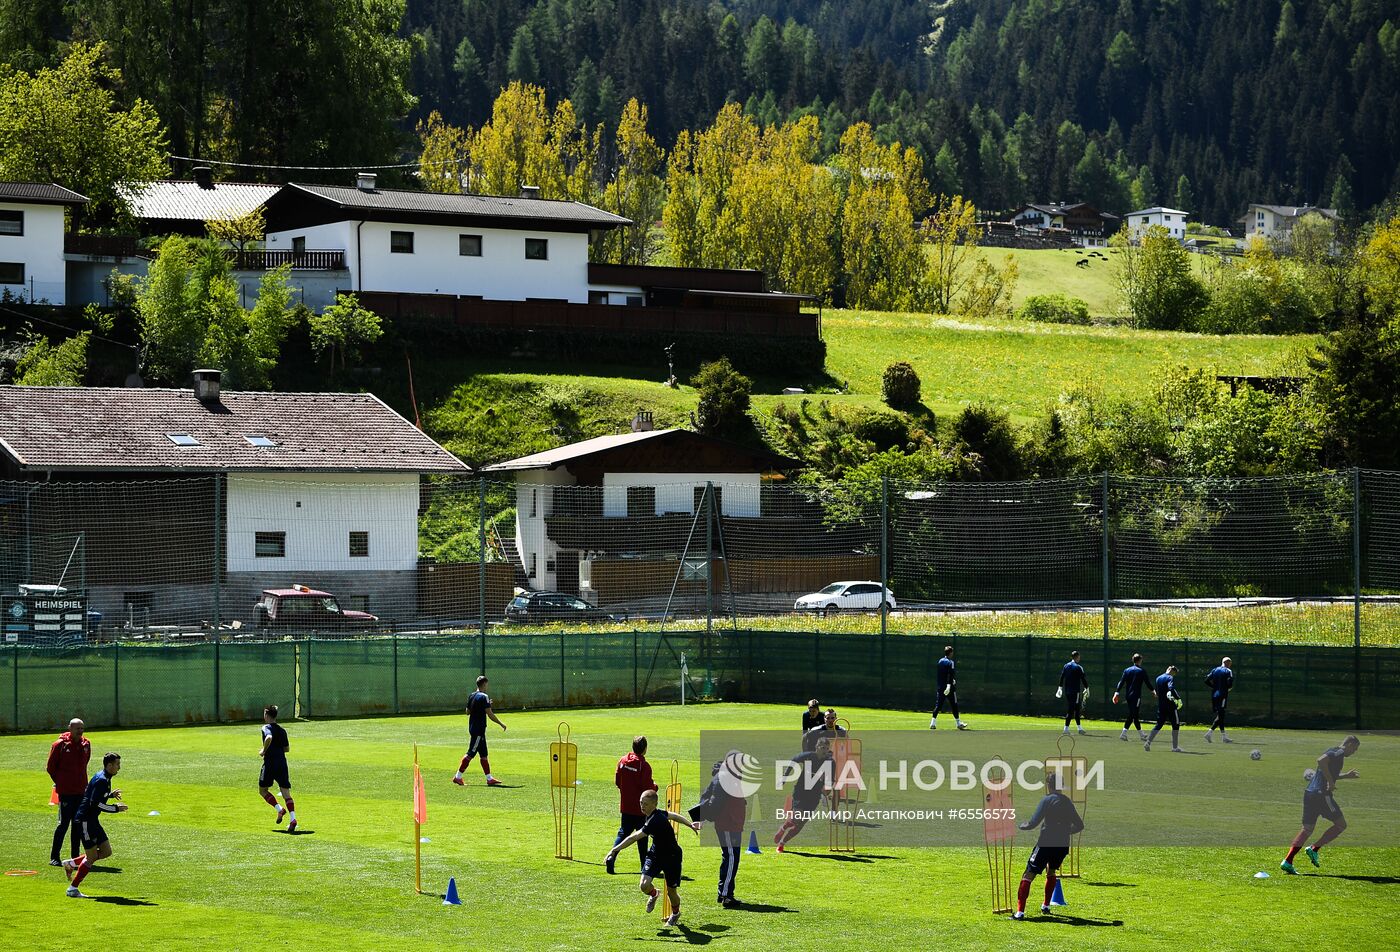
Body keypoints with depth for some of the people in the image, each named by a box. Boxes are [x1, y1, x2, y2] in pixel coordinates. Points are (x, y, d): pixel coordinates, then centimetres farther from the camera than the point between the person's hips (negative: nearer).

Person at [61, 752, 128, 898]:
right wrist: (116, 808, -19)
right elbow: (95, 803, -25)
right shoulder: (102, 780, -19)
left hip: (92, 820, 10)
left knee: (106, 851, 10)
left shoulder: (104, 778, 12)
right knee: (92, 856, -5)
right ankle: (73, 889, 4)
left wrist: (111, 794, 18)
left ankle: (71, 864, 19)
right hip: (85, 819, -10)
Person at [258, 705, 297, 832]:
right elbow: (287, 748, 17)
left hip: (270, 763, -5)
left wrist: (264, 751, -14)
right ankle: (292, 818, -16)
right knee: (285, 792, 1)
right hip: (282, 763, 5)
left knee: (263, 789, 13)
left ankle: (279, 809, -6)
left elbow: (269, 737, -28)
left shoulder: (266, 727, -5)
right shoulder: (282, 730, 14)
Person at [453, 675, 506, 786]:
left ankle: (489, 778, 14)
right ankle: (458, 777, -6)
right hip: (479, 730, -9)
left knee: (484, 754, 12)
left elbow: (467, 712, 18)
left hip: (472, 728, 9)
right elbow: (490, 714, -18)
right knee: (470, 754, -6)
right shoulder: (483, 697, -15)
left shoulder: (472, 696, 10)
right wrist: (501, 724, -7)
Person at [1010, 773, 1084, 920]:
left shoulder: (1047, 800, -7)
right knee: (1051, 872, 32)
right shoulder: (1068, 802, 10)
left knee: (1028, 875, -3)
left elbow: (1033, 823, -11)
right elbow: (1079, 825, 17)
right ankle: (1046, 907, 34)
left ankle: (1020, 911, -15)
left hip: (1046, 844, -6)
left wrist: (1021, 825, 8)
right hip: (1063, 845, 6)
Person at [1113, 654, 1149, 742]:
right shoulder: (1141, 671, -5)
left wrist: (1117, 693, -4)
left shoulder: (1127, 670, 8)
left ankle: (1141, 734, 24)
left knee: (1134, 715, 13)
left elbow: (1121, 682, 1)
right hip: (1136, 696, -6)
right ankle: (1124, 733, -20)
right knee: (1132, 715, -7)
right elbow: (1147, 683, 1)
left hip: (1128, 696, 6)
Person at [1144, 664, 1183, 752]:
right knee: (1175, 725, 7)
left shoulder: (1158, 678, 12)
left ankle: (1148, 742, -4)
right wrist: (1178, 699, -28)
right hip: (1171, 706, -6)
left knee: (1159, 725, 12)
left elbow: (1156, 692, 19)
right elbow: (1171, 689, -29)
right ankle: (1175, 747, 9)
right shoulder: (1170, 678, -11)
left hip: (1161, 706, 6)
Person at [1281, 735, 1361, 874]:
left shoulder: (1332, 751, 22)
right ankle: (1314, 849, 0)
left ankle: (1288, 861, -4)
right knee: (1341, 824, 7)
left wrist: (1346, 776, 41)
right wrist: (1330, 781, -21)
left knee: (1307, 829, 9)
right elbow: (1321, 761, -26)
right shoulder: (1339, 753, -7)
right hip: (1322, 794, -9)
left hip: (1309, 793, 9)